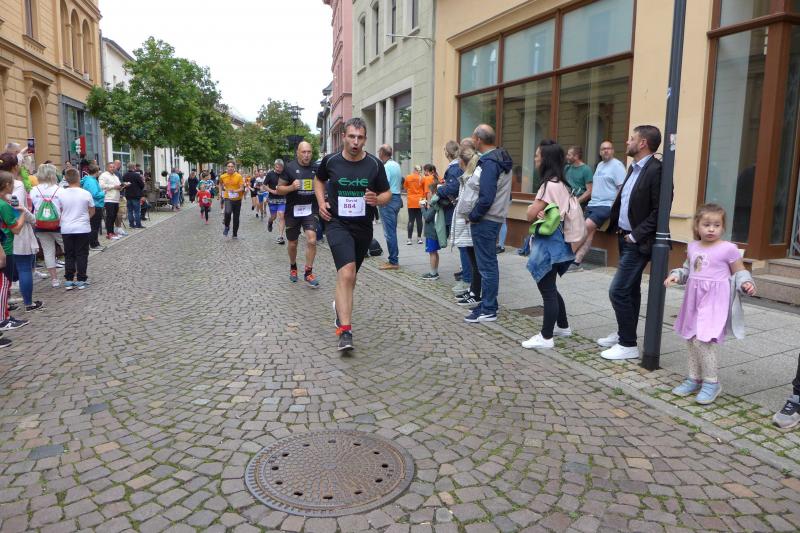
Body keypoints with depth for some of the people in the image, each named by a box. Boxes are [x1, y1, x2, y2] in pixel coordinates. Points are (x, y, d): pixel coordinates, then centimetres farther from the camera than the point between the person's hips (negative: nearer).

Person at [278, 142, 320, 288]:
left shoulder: (316, 168, 2)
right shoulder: (289, 168, -5)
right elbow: (279, 189, -2)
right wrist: (291, 187, -21)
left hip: (310, 210, 1)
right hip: (293, 211, 0)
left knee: (312, 240, -16)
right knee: (292, 243, 12)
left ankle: (308, 272, -1)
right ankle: (293, 267, 39)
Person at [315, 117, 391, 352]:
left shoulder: (374, 164, -3)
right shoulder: (330, 161, -3)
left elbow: (387, 194, 6)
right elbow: (319, 180, 18)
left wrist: (377, 199, -17)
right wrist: (321, 202, 2)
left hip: (363, 227, 3)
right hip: (338, 224, -3)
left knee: (349, 275, 19)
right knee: (347, 273, -22)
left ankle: (340, 304, 50)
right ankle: (345, 330, -22)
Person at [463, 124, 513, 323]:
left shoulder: (489, 163, -19)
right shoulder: (501, 159, 12)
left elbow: (486, 197, -25)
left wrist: (473, 216, -12)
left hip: (485, 220, -10)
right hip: (495, 217, 10)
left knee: (487, 265, -3)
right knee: (489, 263, 16)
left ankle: (488, 311, 5)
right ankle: (488, 304, 26)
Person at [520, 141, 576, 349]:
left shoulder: (549, 185, -17)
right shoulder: (561, 184, 12)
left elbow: (531, 215, -16)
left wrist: (532, 208, 5)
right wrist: (540, 212, -6)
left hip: (548, 242, -10)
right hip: (555, 239, 10)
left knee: (547, 289, -4)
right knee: (549, 287, 20)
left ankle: (546, 337, 3)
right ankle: (563, 326, 31)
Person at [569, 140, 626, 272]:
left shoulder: (617, 165, -6)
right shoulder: (600, 165, 19)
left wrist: (615, 206, -18)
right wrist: (591, 200, 13)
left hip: (605, 205, -7)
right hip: (592, 204, 7)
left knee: (586, 228, -18)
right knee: (589, 232, -4)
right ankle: (576, 262, -12)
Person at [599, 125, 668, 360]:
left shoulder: (656, 170, -17)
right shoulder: (634, 169, 12)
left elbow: (659, 211, -20)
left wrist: (636, 235, -18)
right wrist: (614, 225, 5)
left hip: (638, 243, -9)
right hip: (626, 239, 9)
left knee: (618, 291, -9)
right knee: (630, 290, 18)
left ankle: (628, 345, 3)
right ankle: (624, 334, 30)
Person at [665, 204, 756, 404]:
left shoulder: (728, 249, -9)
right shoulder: (692, 247, 7)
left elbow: (740, 272, 0)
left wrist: (746, 284, -18)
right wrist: (676, 275, 2)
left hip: (715, 300, -6)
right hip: (694, 299, 6)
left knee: (702, 340, -13)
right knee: (692, 340, 12)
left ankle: (711, 382, 5)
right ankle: (694, 379, 26)